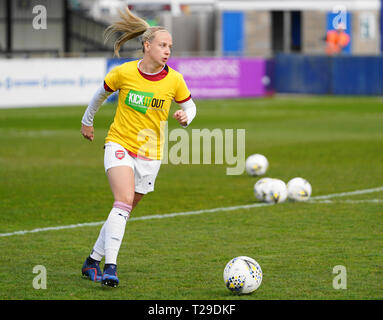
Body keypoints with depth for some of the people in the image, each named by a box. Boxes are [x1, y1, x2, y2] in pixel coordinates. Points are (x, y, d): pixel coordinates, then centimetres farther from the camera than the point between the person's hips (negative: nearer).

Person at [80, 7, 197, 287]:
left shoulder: (174, 80, -5)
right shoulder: (124, 73, -9)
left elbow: (190, 105, 11)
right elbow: (102, 93, 11)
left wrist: (186, 117, -13)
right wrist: (87, 121, 25)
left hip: (150, 154, 3)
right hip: (119, 144, -3)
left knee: (124, 210, 8)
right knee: (125, 199, -24)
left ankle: (93, 260, 24)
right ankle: (111, 267, -26)